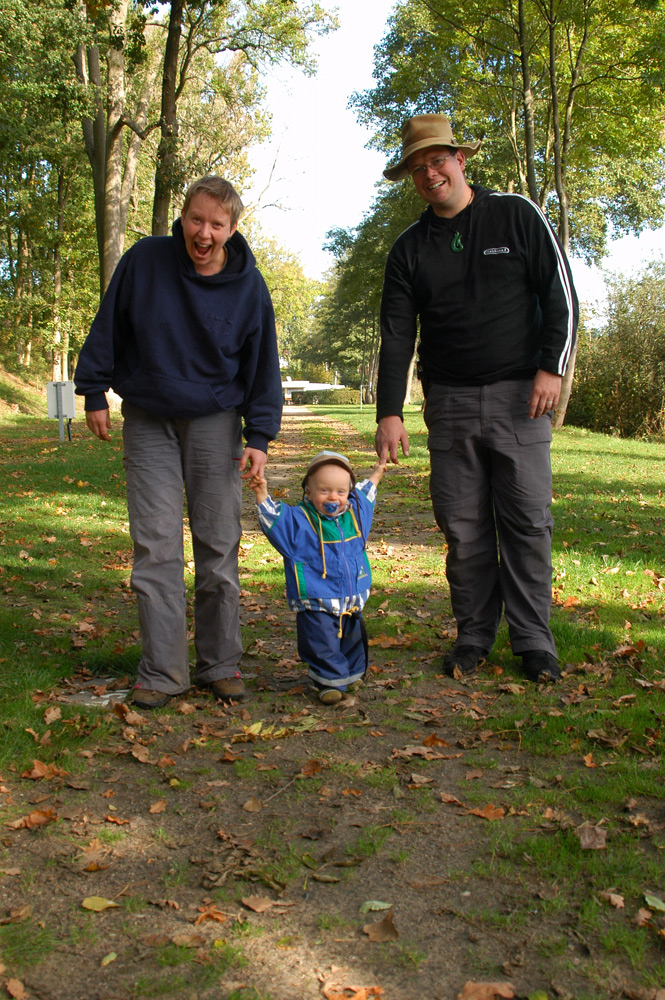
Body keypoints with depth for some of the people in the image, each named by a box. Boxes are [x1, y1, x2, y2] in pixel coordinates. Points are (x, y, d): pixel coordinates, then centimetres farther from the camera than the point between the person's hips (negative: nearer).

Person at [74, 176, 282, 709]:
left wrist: (259, 437, -6)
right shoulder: (144, 260, -7)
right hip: (147, 422, 0)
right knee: (156, 547, -3)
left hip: (215, 423, 0)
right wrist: (95, 391, 2)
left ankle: (221, 664, 15)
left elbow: (262, 367, 0)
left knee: (219, 545, 2)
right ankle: (162, 673, 4)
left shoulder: (248, 286, -5)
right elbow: (109, 326, 3)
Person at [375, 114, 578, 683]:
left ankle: (533, 641, 9)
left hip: (520, 396, -2)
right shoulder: (409, 249, 10)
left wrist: (552, 367, -9)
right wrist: (390, 412, -4)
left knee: (527, 522, -2)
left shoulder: (517, 216, 4)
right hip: (449, 404, 2)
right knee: (463, 528, 2)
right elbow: (396, 336, 5)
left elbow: (561, 295, 3)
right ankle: (474, 636, 14)